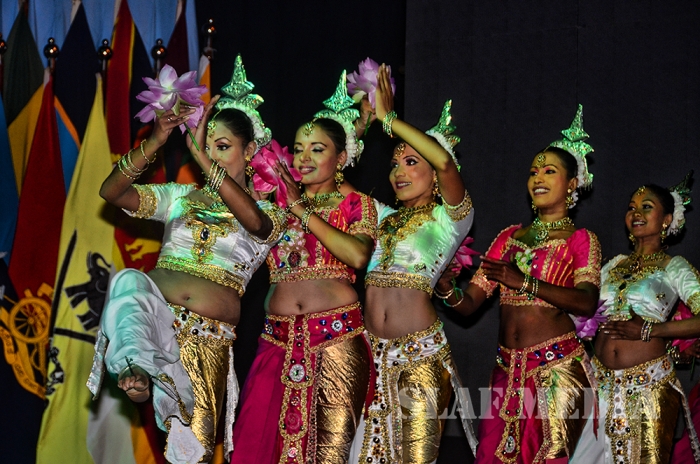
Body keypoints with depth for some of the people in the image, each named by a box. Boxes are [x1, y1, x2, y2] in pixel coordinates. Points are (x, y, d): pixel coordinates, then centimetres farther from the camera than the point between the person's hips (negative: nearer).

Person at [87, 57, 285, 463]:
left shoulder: (267, 212, 9)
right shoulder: (179, 197, 18)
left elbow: (253, 221, -18)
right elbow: (112, 193, 3)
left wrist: (202, 156, -21)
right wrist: (155, 143, -10)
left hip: (208, 336, -1)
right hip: (154, 315, 1)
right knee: (130, 279, -34)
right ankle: (135, 368, -52)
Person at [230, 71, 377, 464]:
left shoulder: (356, 204, 7)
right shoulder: (280, 202, 20)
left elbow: (358, 255, -12)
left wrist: (304, 210, -8)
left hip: (336, 339, -3)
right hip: (280, 339, 3)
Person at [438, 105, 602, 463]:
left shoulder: (580, 240, 2)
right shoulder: (510, 237, 16)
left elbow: (586, 303, -17)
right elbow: (470, 303, 9)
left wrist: (525, 282, -25)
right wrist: (446, 290, -13)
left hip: (556, 369, -5)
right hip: (508, 369, 5)